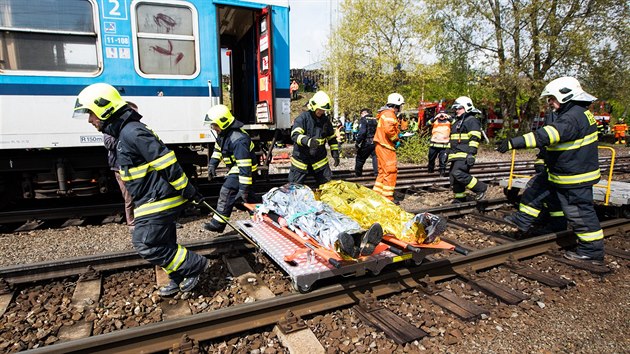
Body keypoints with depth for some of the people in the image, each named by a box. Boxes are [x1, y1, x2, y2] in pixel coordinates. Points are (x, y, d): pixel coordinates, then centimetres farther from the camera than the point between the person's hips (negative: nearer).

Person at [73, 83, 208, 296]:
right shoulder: (126, 132, 16)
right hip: (156, 200, 10)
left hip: (157, 201, -10)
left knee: (145, 245, -4)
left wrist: (188, 191, -21)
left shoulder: (132, 133, -19)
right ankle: (179, 280, 30)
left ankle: (194, 265, 5)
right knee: (163, 244, 17)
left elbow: (166, 162, -24)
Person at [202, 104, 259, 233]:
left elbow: (244, 166, -34)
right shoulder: (223, 133, 1)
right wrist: (212, 164, 11)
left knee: (226, 192, -13)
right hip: (235, 169, 10)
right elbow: (218, 148, 21)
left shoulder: (238, 140, -31)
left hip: (243, 170, -10)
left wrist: (244, 187, -33)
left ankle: (218, 223, -5)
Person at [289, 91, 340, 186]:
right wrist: (308, 141, -43)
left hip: (319, 159, 4)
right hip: (301, 159, -3)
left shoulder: (325, 120, 5)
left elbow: (332, 138, 14)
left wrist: (335, 154, 7)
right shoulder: (303, 117, -12)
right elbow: (295, 135, -25)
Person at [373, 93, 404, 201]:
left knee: (383, 171, 16)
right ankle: (387, 197, -2)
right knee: (391, 172, -6)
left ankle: (377, 194, 23)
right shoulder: (389, 114, -14)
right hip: (386, 147, -11)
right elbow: (389, 129, -28)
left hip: (381, 146, 11)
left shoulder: (385, 113, 19)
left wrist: (398, 135, 13)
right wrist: (396, 139, -14)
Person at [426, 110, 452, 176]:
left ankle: (442, 172, 4)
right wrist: (435, 118, -21)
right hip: (434, 144, 2)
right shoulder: (435, 121, 7)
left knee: (443, 161, -5)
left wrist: (448, 117, -21)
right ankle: (430, 170, 35)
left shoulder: (448, 121, 6)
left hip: (444, 145, -2)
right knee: (431, 159, 16)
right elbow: (427, 124, -10)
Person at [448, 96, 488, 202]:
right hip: (455, 155, 9)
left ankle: (481, 188, -8)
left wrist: (471, 153, -23)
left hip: (464, 155, -9)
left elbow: (474, 139, -15)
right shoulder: (457, 122, 25)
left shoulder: (472, 121, -4)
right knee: (453, 177, 6)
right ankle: (459, 198, 16)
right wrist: (448, 152, 25)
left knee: (458, 173, -23)